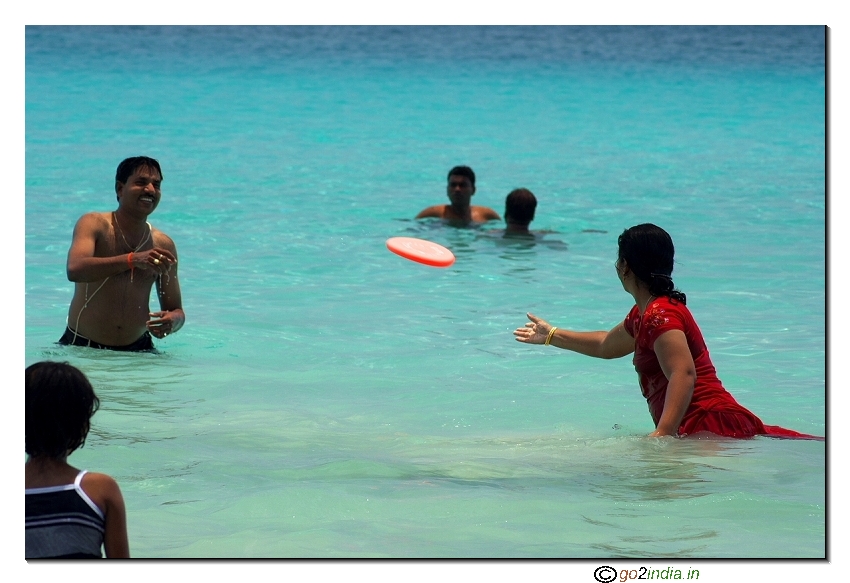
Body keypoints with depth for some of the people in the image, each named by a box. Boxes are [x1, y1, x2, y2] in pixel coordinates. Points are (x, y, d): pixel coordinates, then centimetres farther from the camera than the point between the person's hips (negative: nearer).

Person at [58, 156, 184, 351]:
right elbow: (75, 270, -25)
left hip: (137, 350, 3)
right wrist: (132, 259, -36)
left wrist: (172, 321, -11)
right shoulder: (94, 224, -4)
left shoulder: (163, 245, 7)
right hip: (81, 347, -3)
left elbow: (176, 311, 14)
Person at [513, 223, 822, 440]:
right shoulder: (643, 314, 25)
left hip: (712, 425, -12)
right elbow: (607, 345, 47)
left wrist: (664, 432, -35)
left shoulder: (659, 314, -8)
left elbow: (684, 373, -25)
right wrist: (552, 335, 58)